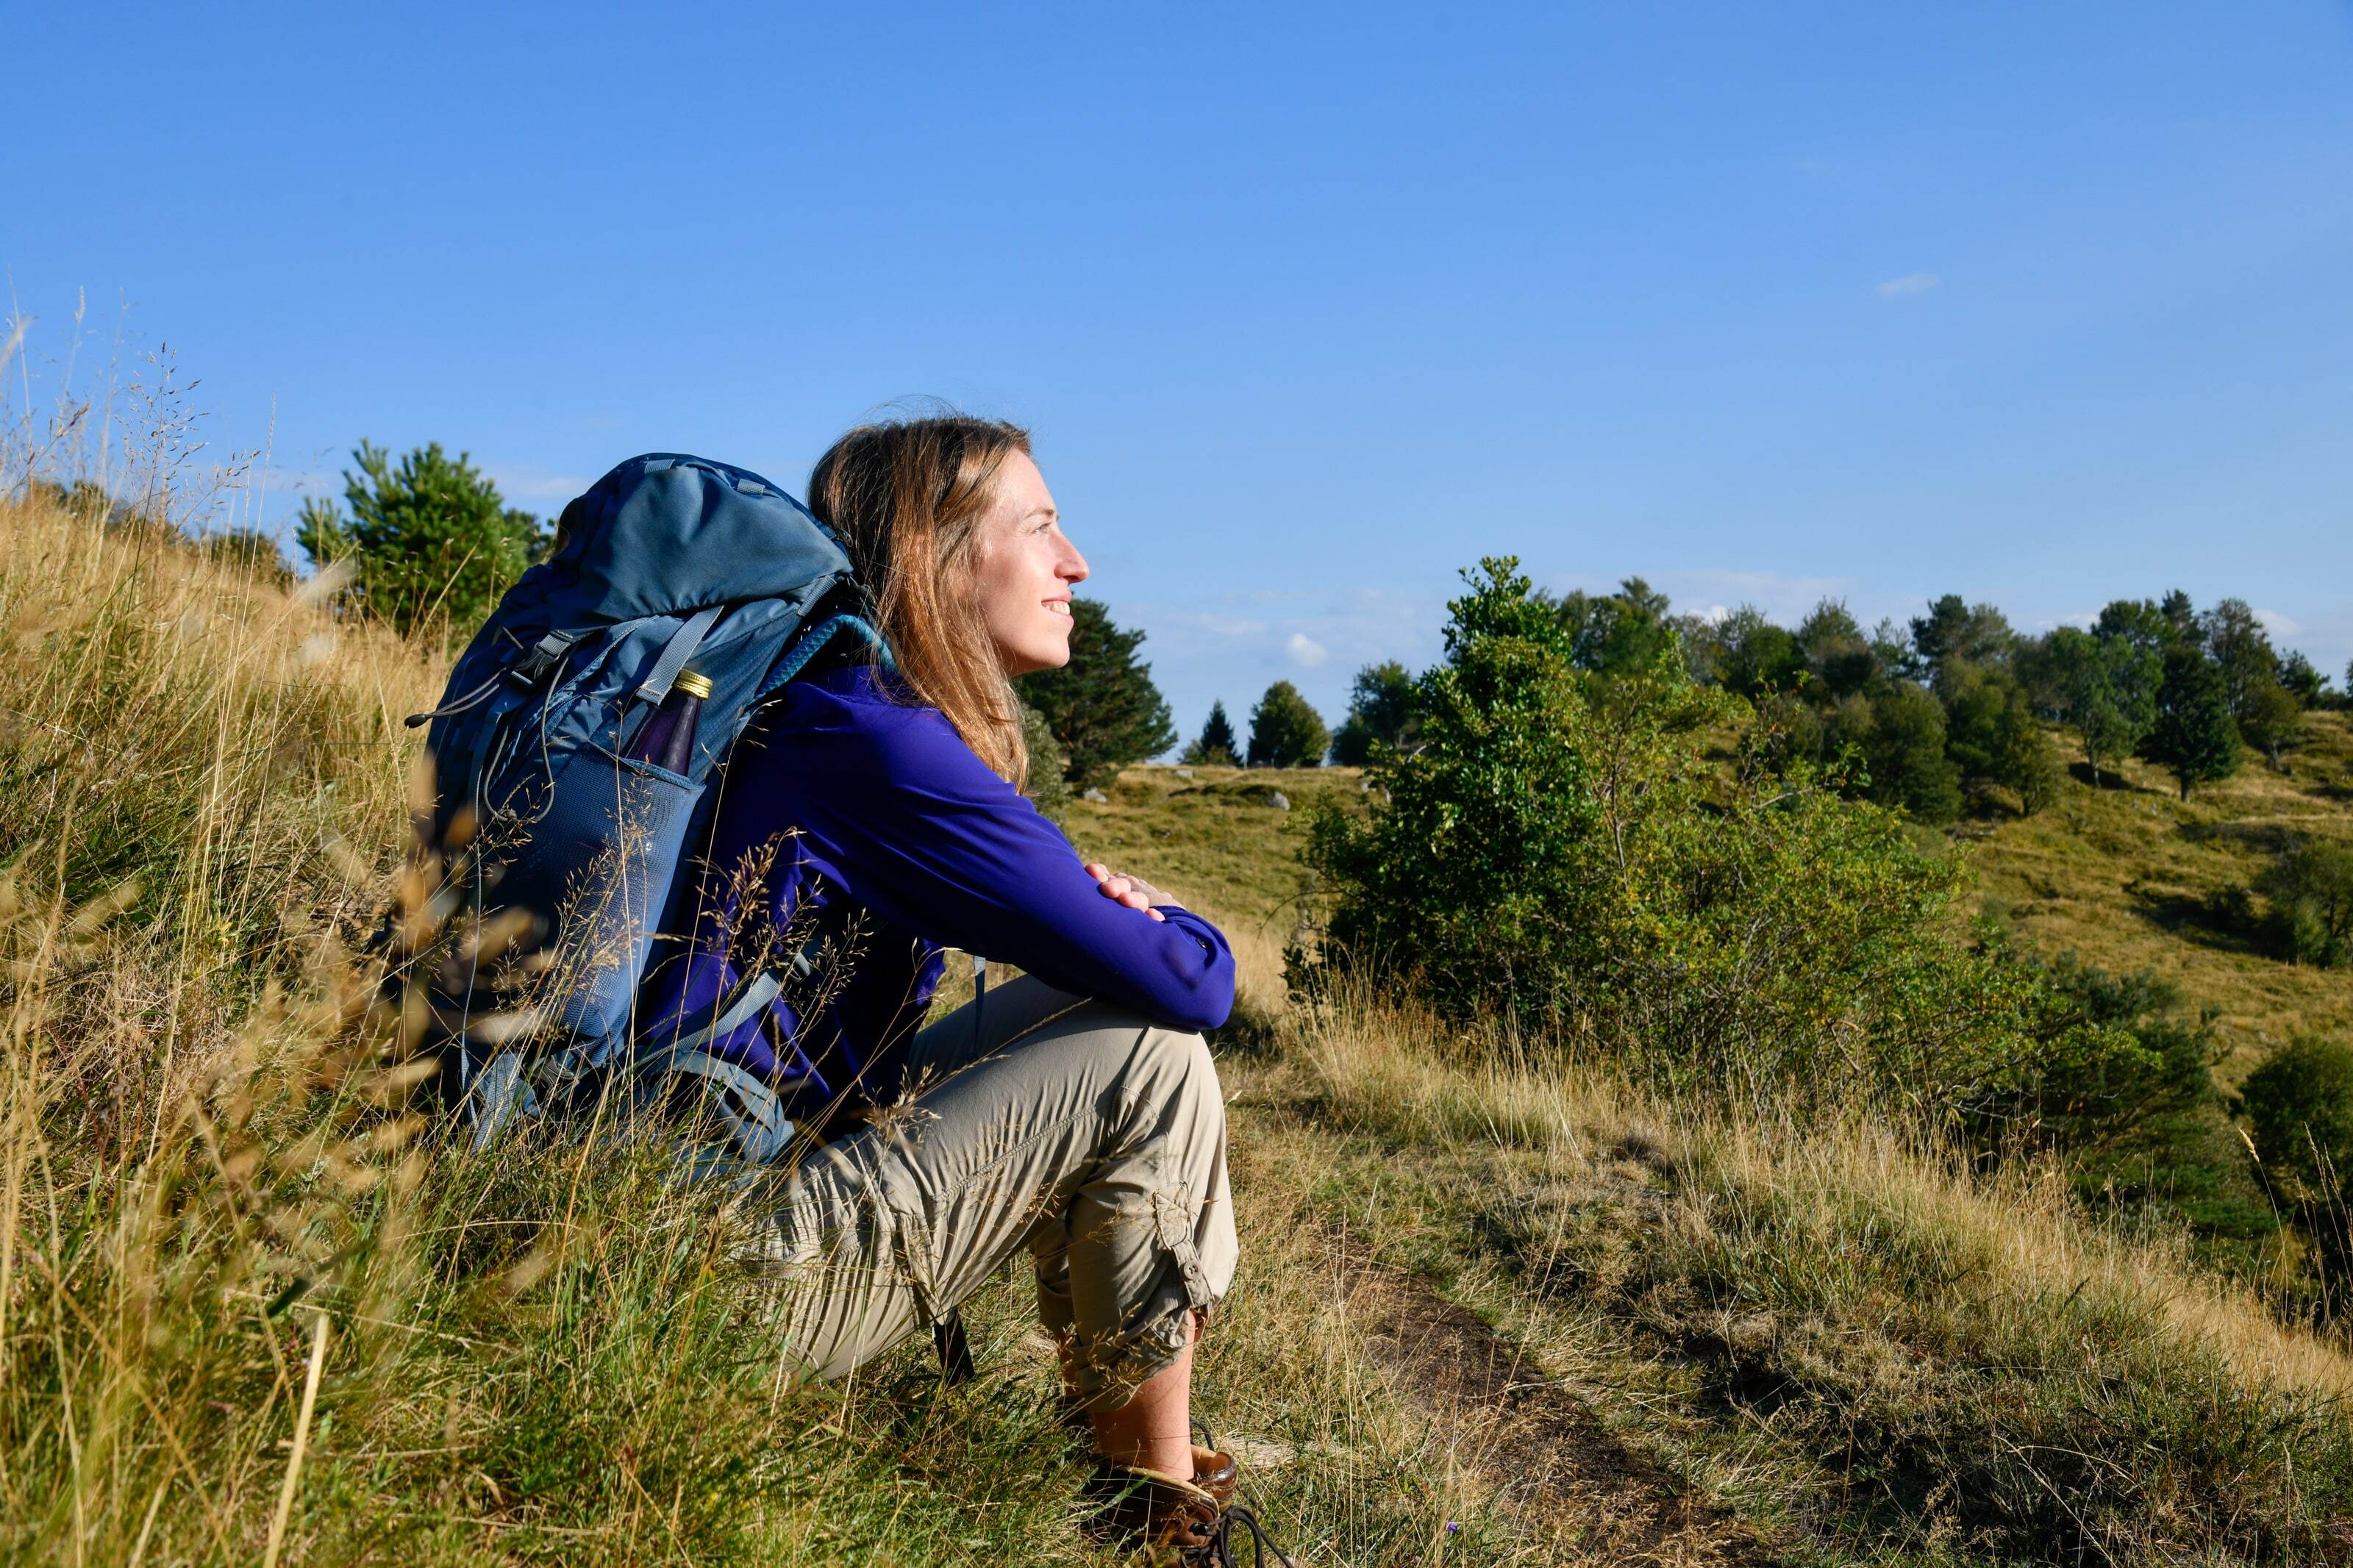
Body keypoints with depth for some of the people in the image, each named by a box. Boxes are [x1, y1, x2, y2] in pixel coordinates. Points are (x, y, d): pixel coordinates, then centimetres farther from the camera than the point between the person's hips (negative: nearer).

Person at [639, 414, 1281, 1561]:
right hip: (745, 1271, -10)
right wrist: (1166, 925, 5)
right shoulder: (883, 745, -20)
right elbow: (1192, 985, -18)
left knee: (1078, 1006, 14)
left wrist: (1097, 907, 0)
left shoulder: (806, 712, 10)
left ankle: (1099, 1413, 20)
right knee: (1151, 1051, -11)